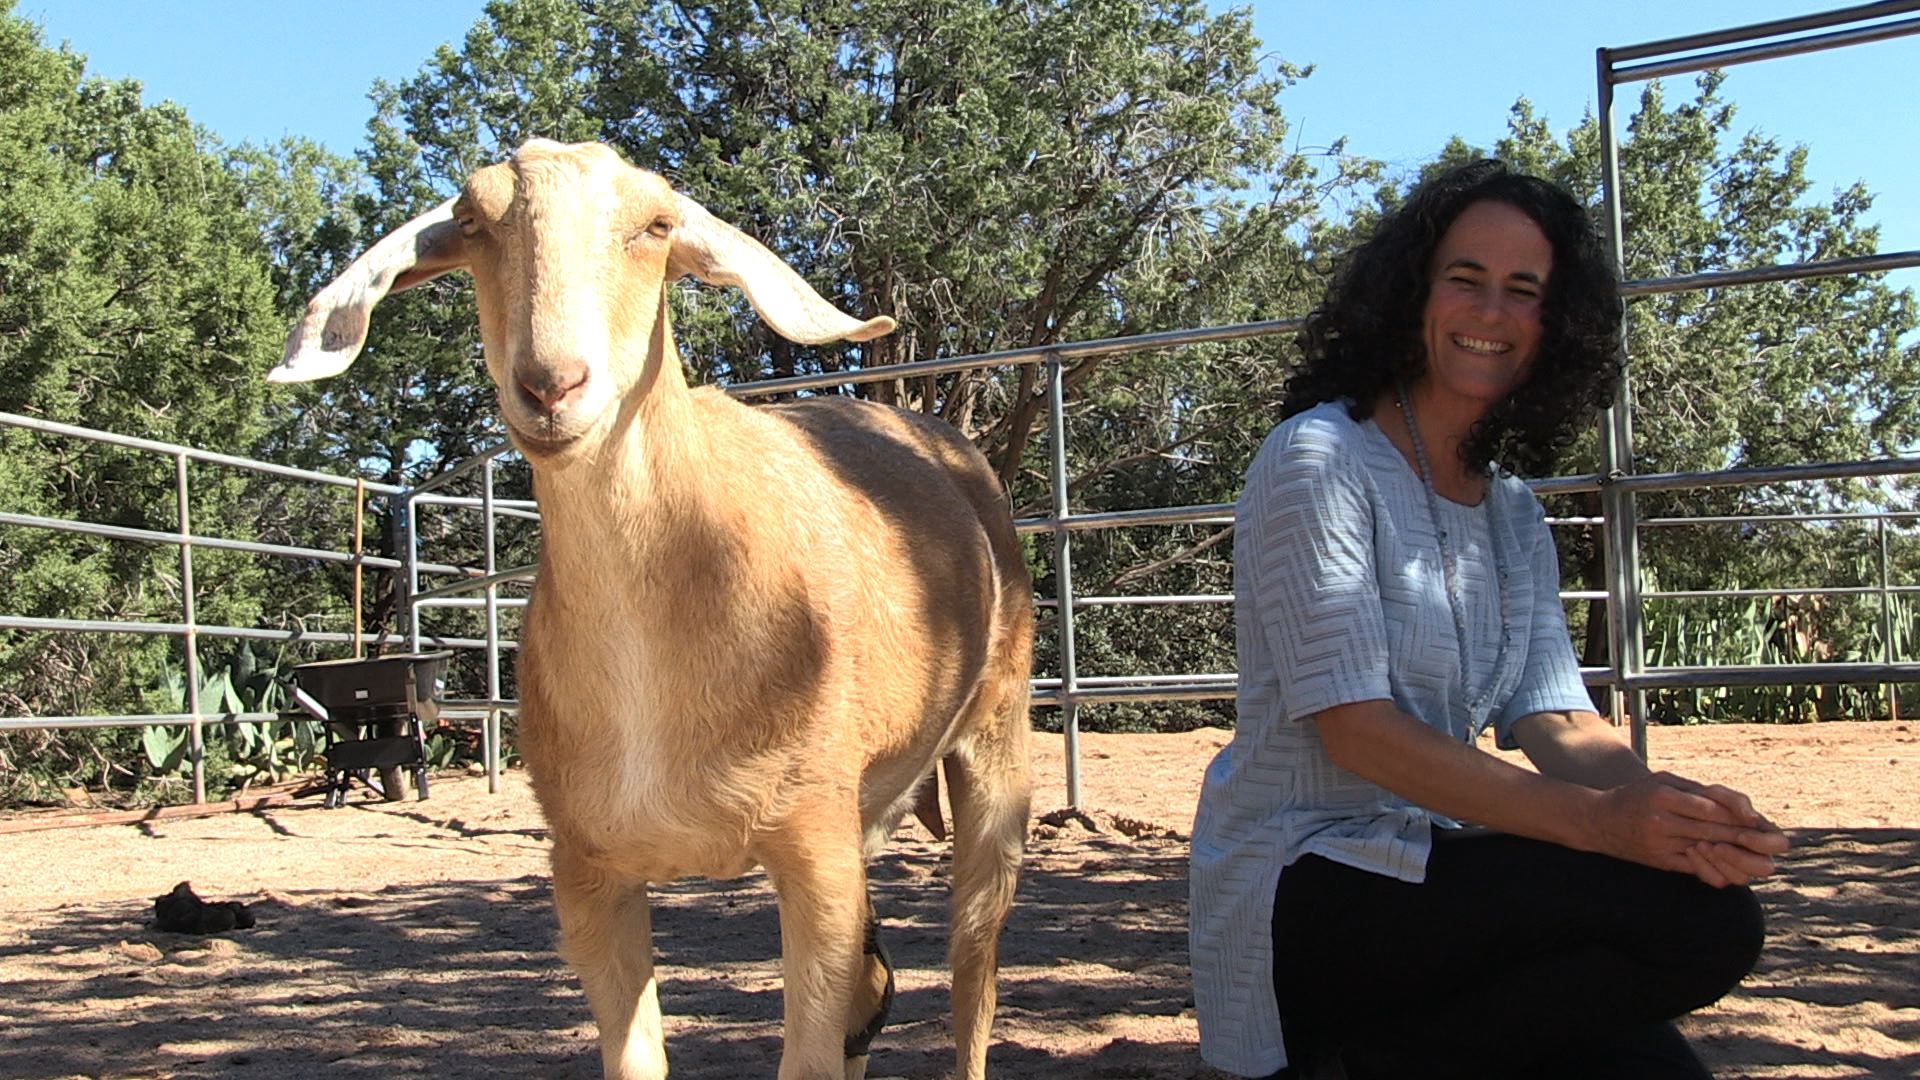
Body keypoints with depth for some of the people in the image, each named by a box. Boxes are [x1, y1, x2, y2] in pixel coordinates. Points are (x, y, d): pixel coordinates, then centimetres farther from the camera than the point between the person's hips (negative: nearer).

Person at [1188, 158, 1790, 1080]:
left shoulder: (1514, 513, 13)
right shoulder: (1319, 461, -10)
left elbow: (1557, 723, 2)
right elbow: (1355, 729, -18)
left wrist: (1675, 806, -21)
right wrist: (1594, 821, -28)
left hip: (1432, 874, 7)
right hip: (1310, 891, -6)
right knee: (1698, 919, -21)